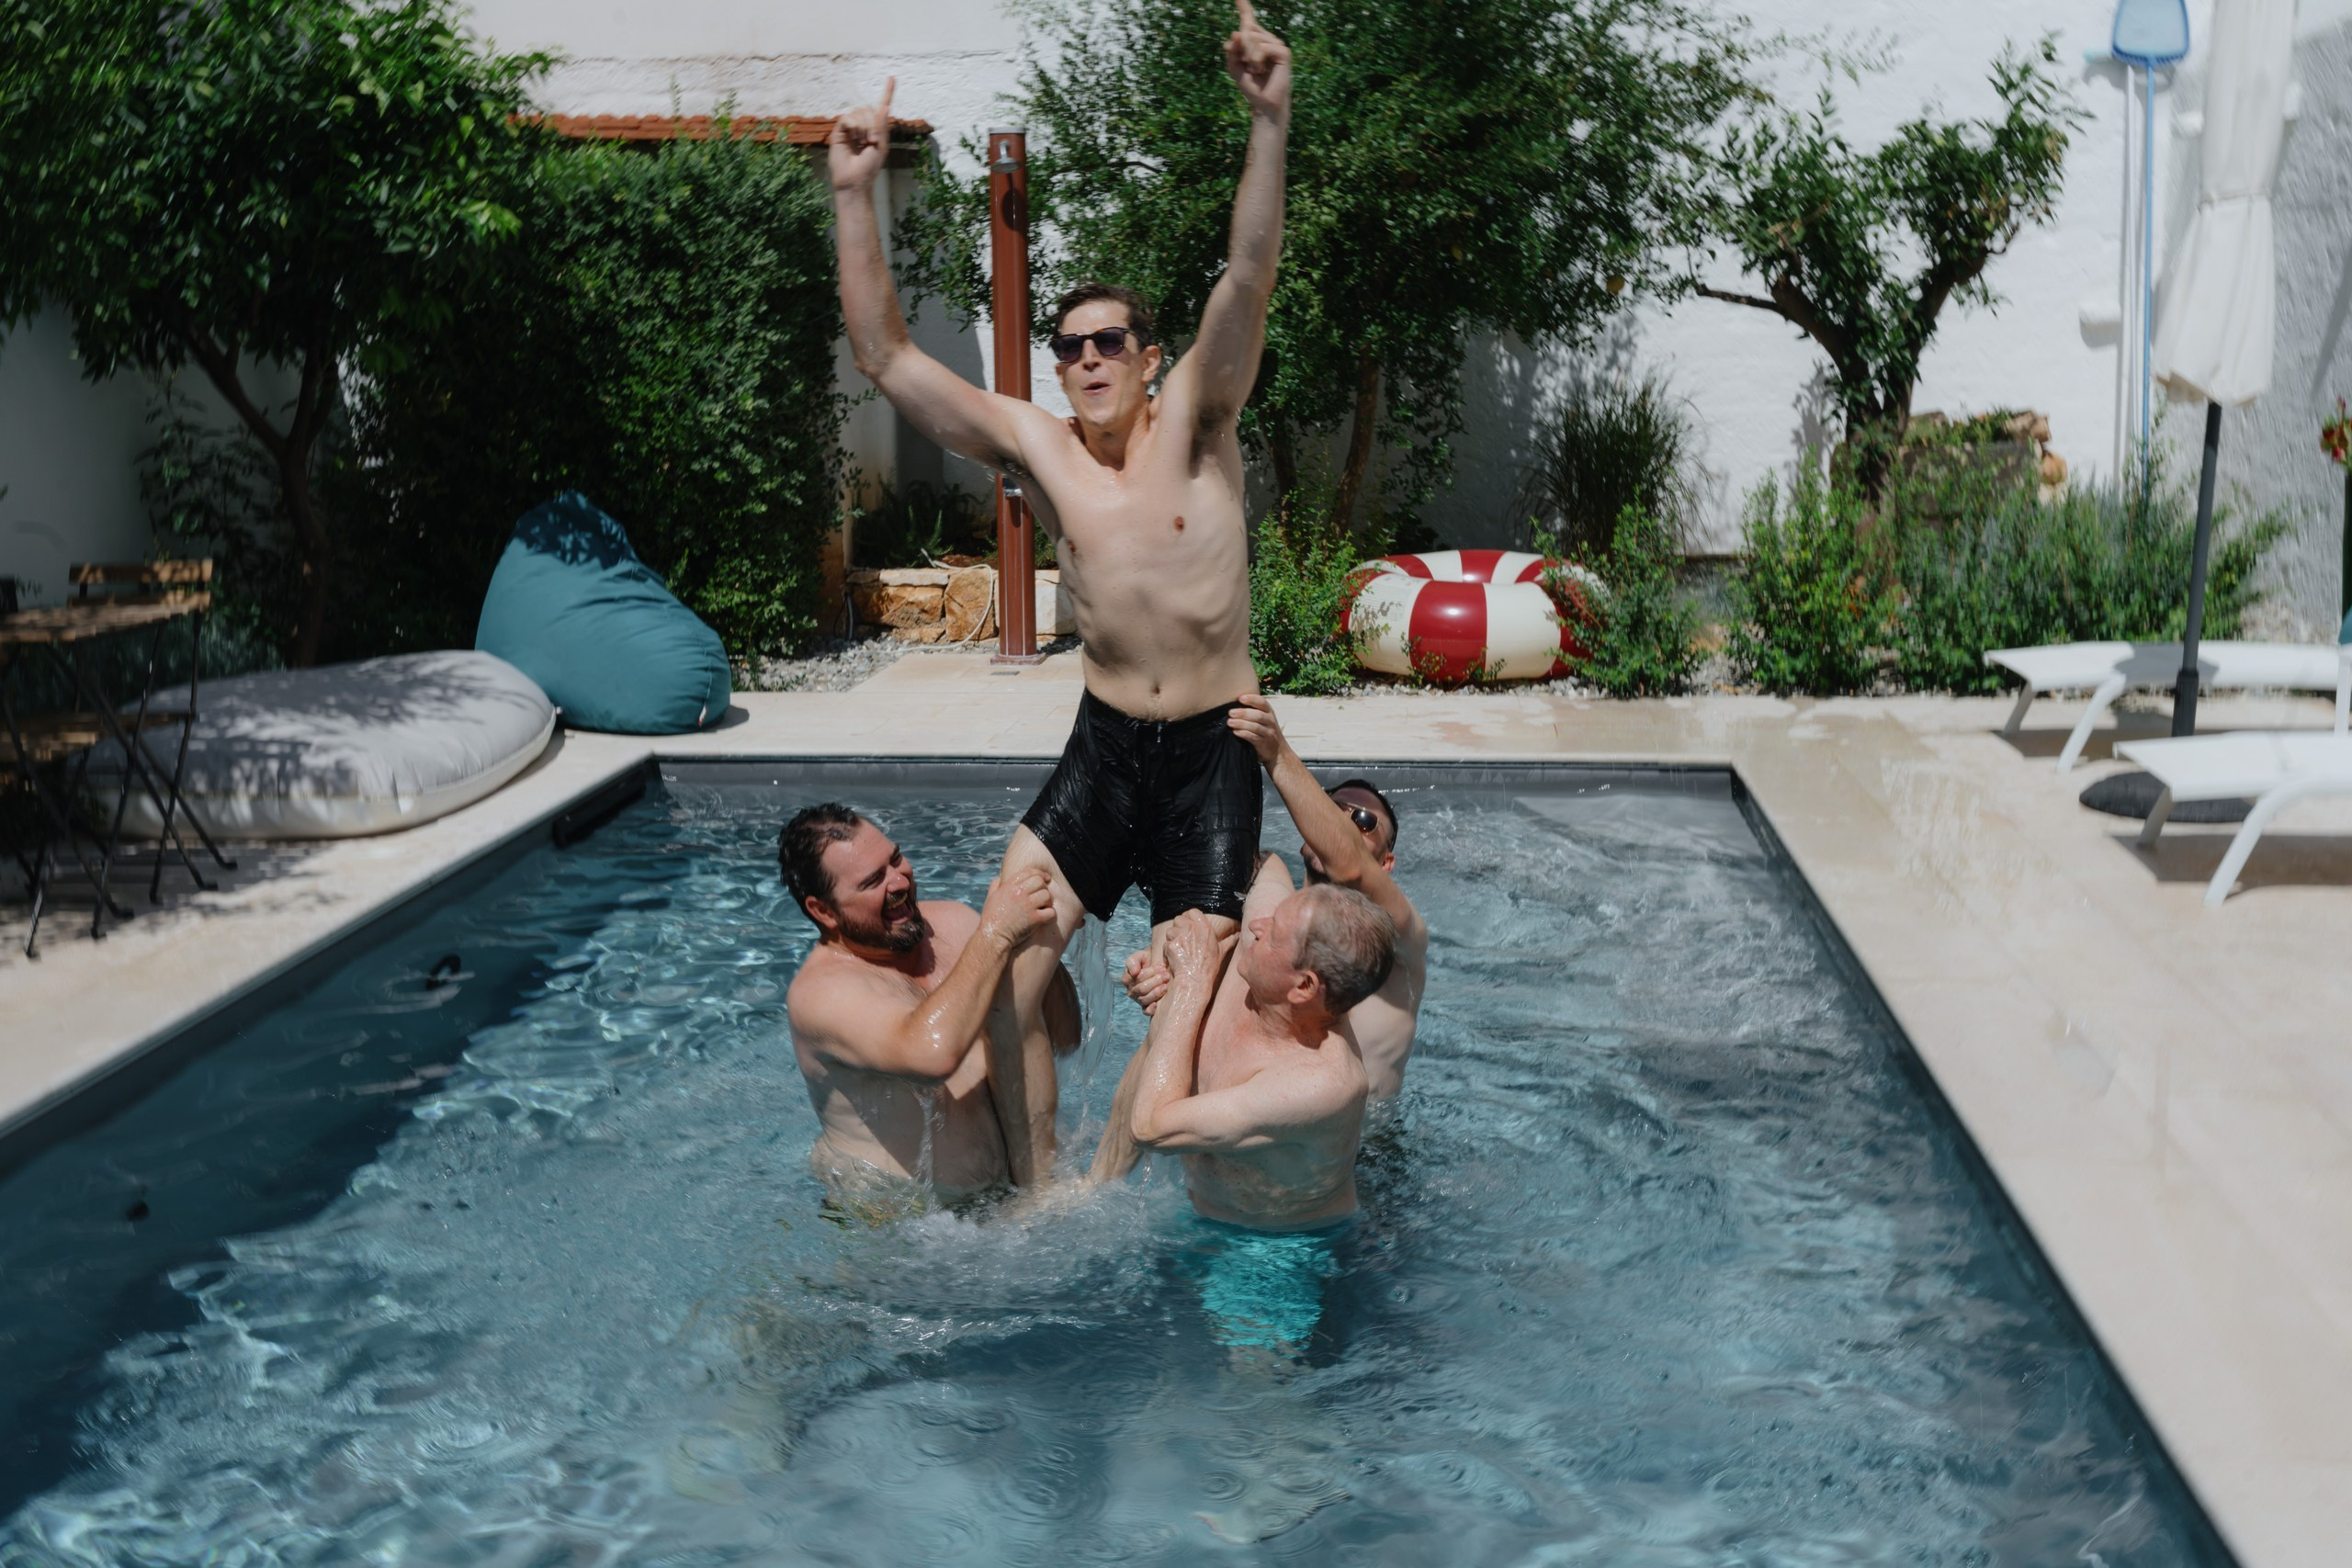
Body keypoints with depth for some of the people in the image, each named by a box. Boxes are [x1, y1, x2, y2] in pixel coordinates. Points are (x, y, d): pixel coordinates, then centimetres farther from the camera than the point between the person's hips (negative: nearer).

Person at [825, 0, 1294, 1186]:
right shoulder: (1036, 446, -2)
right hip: (1102, 745, 2)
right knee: (1003, 969, -9)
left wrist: (1269, 122, -35)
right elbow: (887, 358, -7)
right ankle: (1035, 1187, 8)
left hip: (1213, 746, -2)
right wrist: (854, 195, -14)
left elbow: (1247, 283, -22)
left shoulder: (1194, 424, -6)